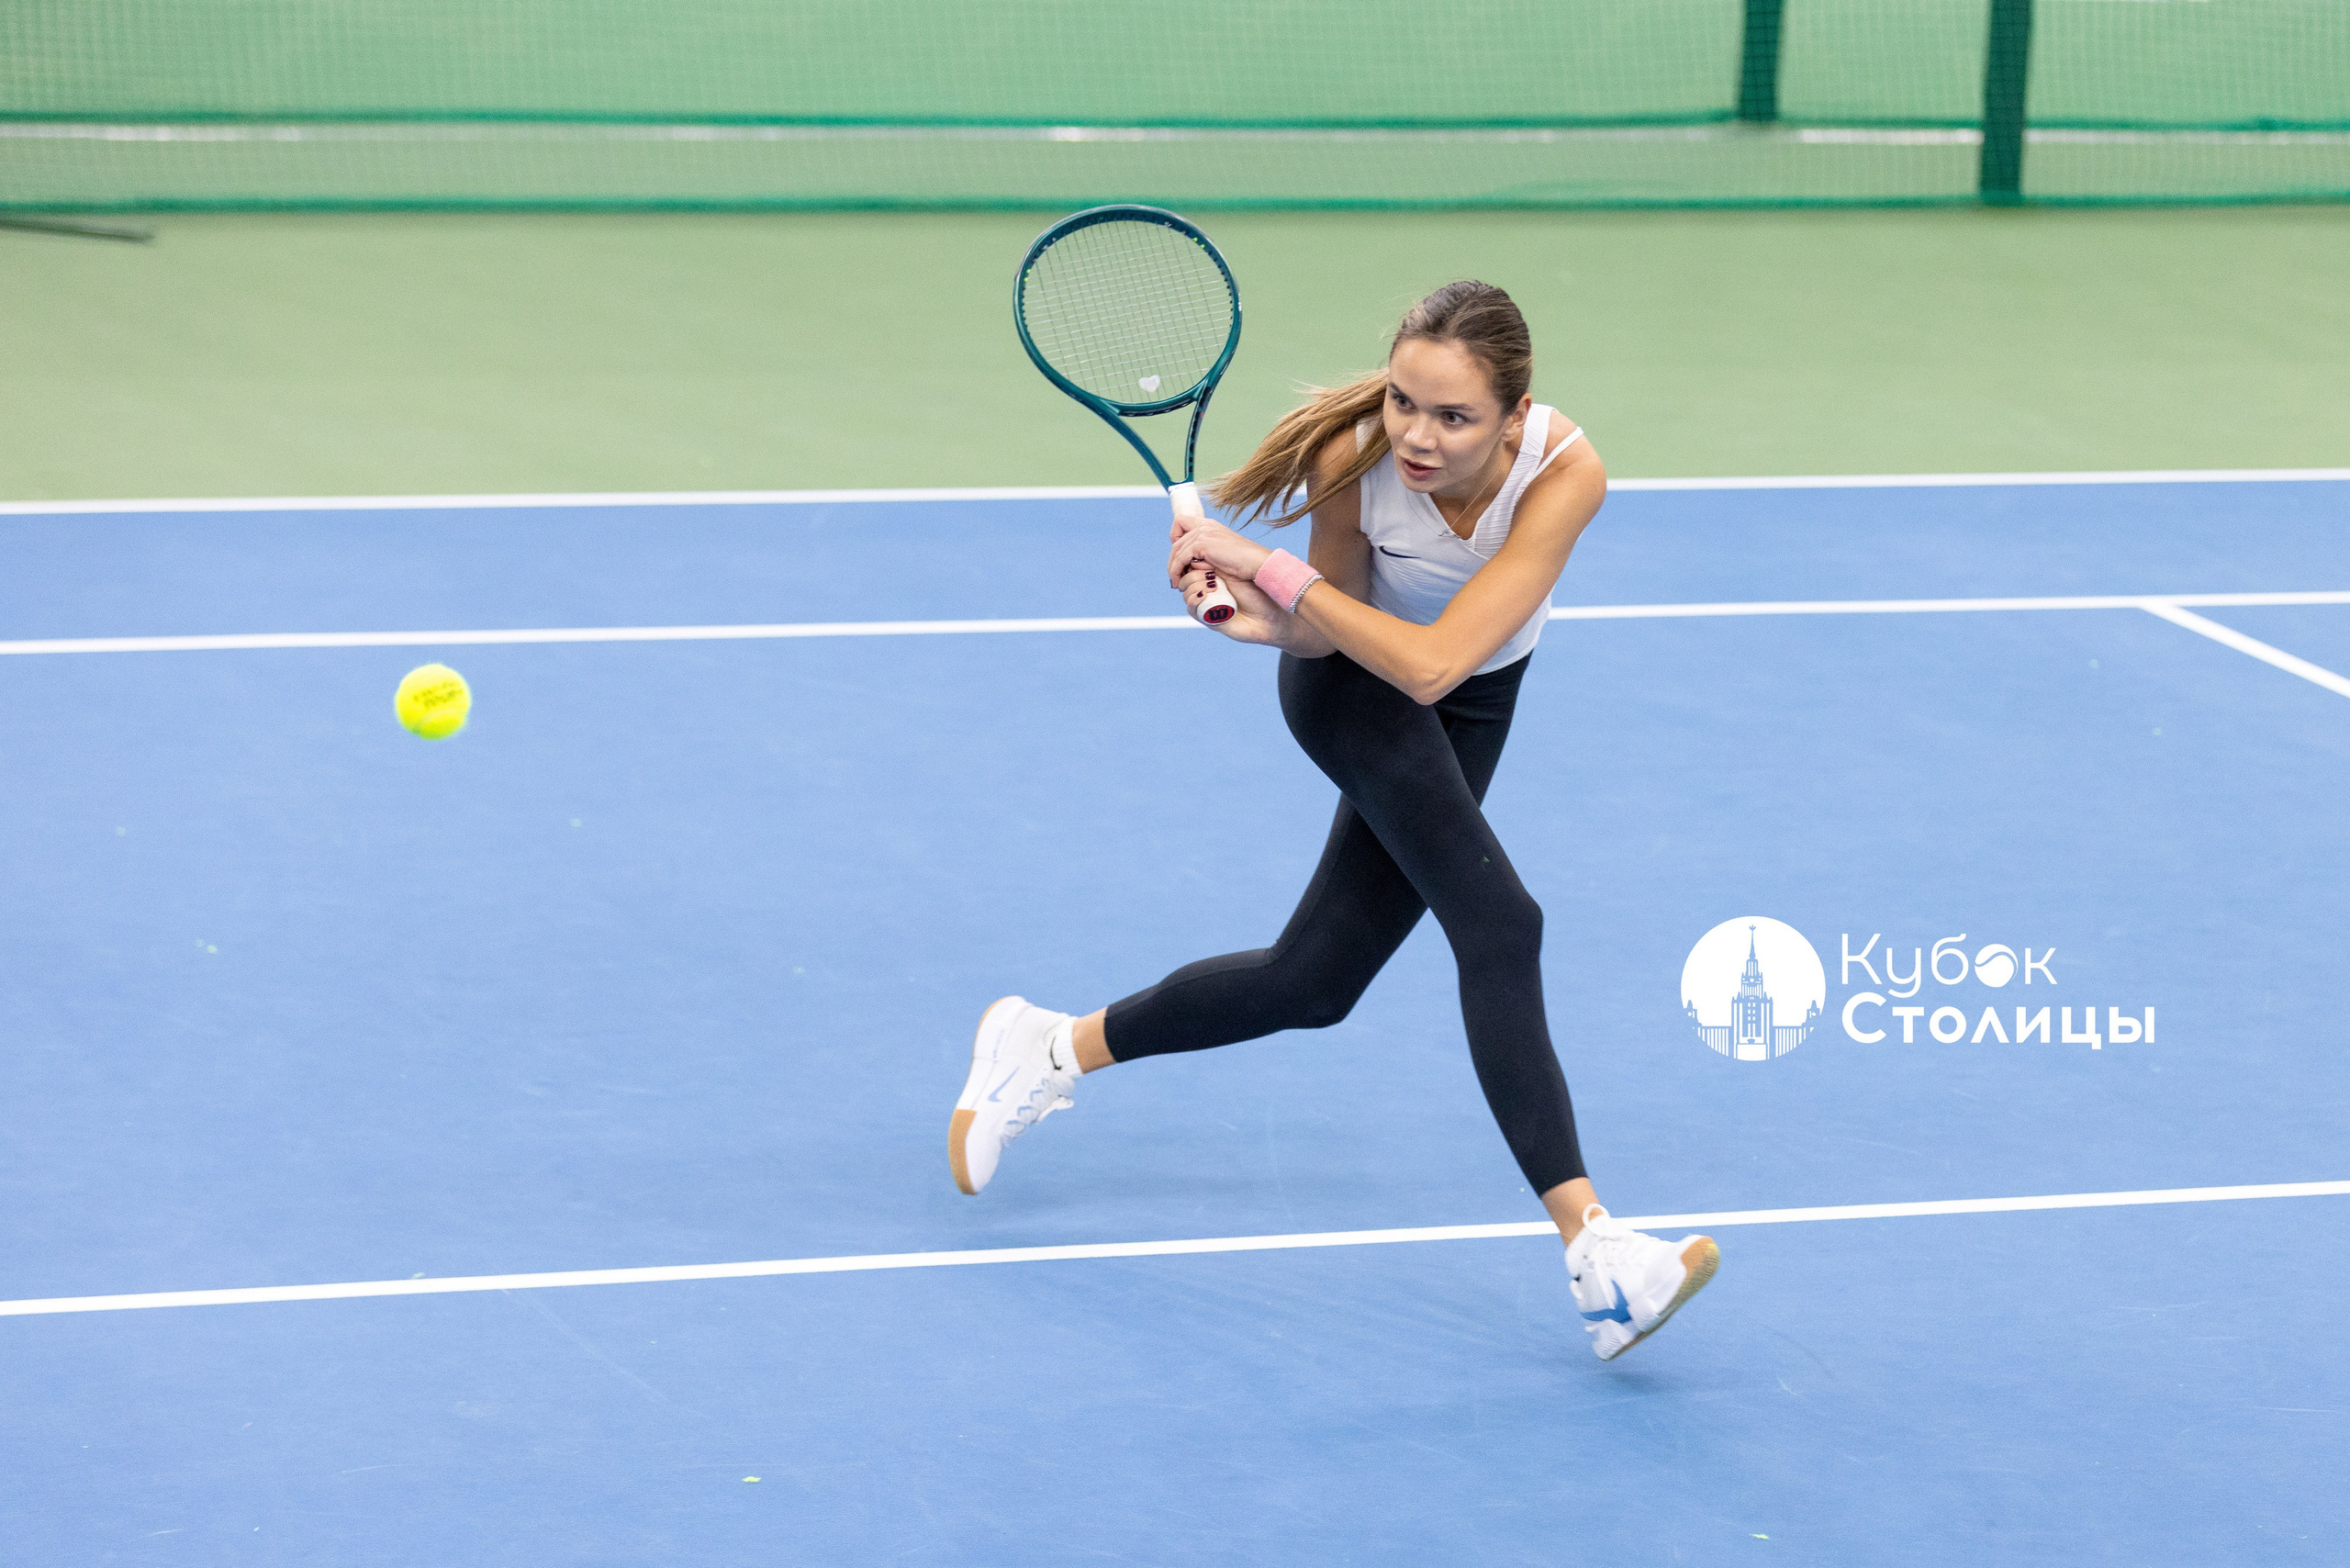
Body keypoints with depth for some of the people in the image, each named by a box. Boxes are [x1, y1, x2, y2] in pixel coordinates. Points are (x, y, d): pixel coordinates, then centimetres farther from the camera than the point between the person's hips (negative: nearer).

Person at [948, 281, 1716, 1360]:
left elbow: (1432, 665, -40)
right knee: (1498, 923, -23)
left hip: (1470, 700, 2)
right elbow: (1327, 626, -15)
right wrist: (1263, 617, -37)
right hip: (1352, 685, -2)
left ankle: (1051, 1051, 27)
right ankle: (1591, 1249, -26)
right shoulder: (1354, 452, -32)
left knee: (1314, 984, 6)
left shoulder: (1563, 471, -36)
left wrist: (1266, 570, -42)